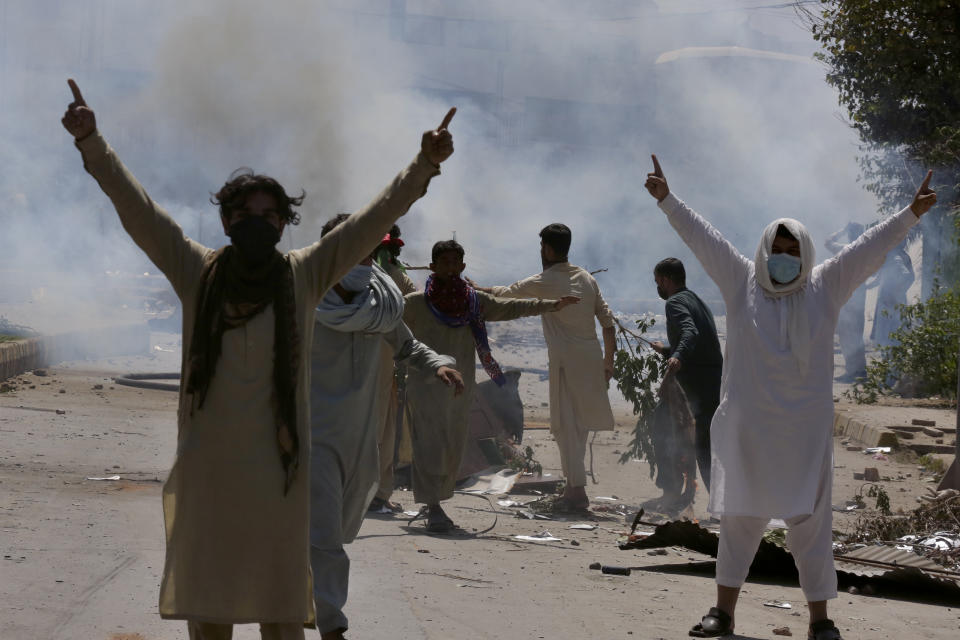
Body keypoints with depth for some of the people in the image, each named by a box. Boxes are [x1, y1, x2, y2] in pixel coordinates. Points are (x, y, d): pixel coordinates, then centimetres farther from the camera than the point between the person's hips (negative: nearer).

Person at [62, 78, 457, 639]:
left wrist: (424, 167, -10)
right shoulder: (197, 272, 4)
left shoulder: (305, 276, 3)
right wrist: (92, 143, -9)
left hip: (278, 464, -1)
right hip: (206, 467, 1)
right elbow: (136, 208, -1)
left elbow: (373, 220, -1)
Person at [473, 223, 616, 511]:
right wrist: (609, 361, 17)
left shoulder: (543, 282, -4)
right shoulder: (587, 279, 12)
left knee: (567, 425, -5)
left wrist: (478, 290, 30)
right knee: (578, 425, 14)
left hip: (566, 360, -6)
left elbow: (505, 294, 11)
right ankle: (572, 485, 19)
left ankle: (578, 491, -10)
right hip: (592, 358, 6)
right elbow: (607, 321, 11)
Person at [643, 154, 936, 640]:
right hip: (747, 427, 1)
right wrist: (667, 201, 3)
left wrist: (911, 214, -6)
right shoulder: (741, 283, 5)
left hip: (804, 429, -1)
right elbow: (702, 237, 5)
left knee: (809, 520, 1)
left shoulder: (825, 288, 4)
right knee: (739, 518, 9)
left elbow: (869, 248, 0)